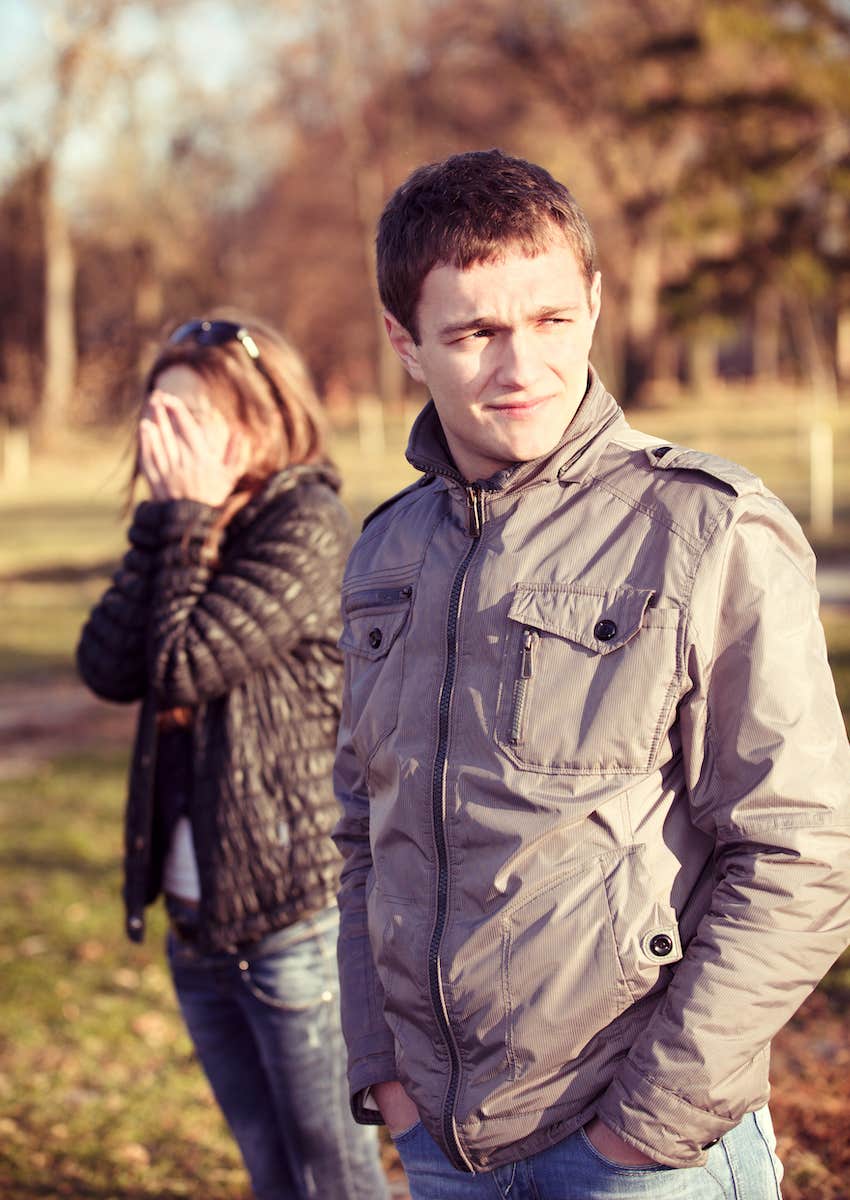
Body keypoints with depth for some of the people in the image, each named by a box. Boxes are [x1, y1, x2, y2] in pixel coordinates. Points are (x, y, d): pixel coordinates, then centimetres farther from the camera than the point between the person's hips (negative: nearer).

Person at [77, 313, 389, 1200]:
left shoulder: (305, 529, -14)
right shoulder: (192, 533, 9)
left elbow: (185, 666, -21)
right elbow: (107, 669, -5)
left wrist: (188, 520, -14)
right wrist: (167, 521, -8)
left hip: (298, 919, -8)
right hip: (201, 917, 8)